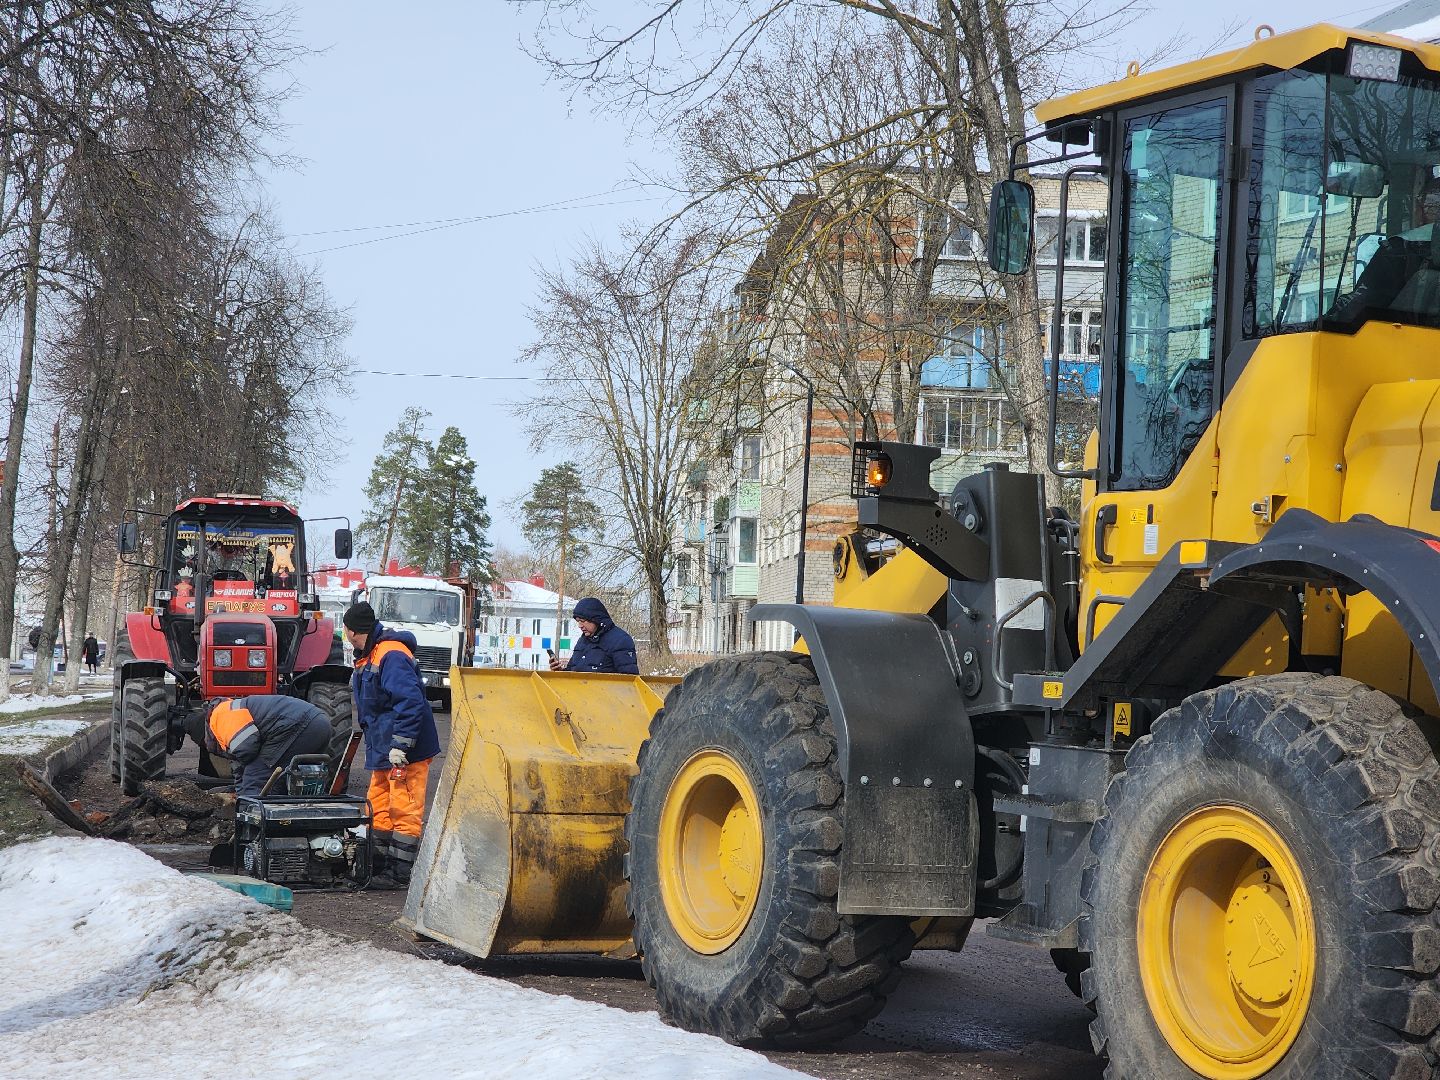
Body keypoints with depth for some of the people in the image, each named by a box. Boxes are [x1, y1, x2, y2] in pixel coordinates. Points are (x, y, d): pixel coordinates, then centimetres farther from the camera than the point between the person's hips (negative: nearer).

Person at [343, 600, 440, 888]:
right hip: (382, 750, 11)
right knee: (379, 808, 16)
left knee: (404, 810, -5)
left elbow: (411, 702, -27)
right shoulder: (368, 658, 15)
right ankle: (378, 867, 24)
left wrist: (400, 745, -27)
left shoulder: (392, 656, -19)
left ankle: (400, 873, -2)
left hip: (406, 752, -11)